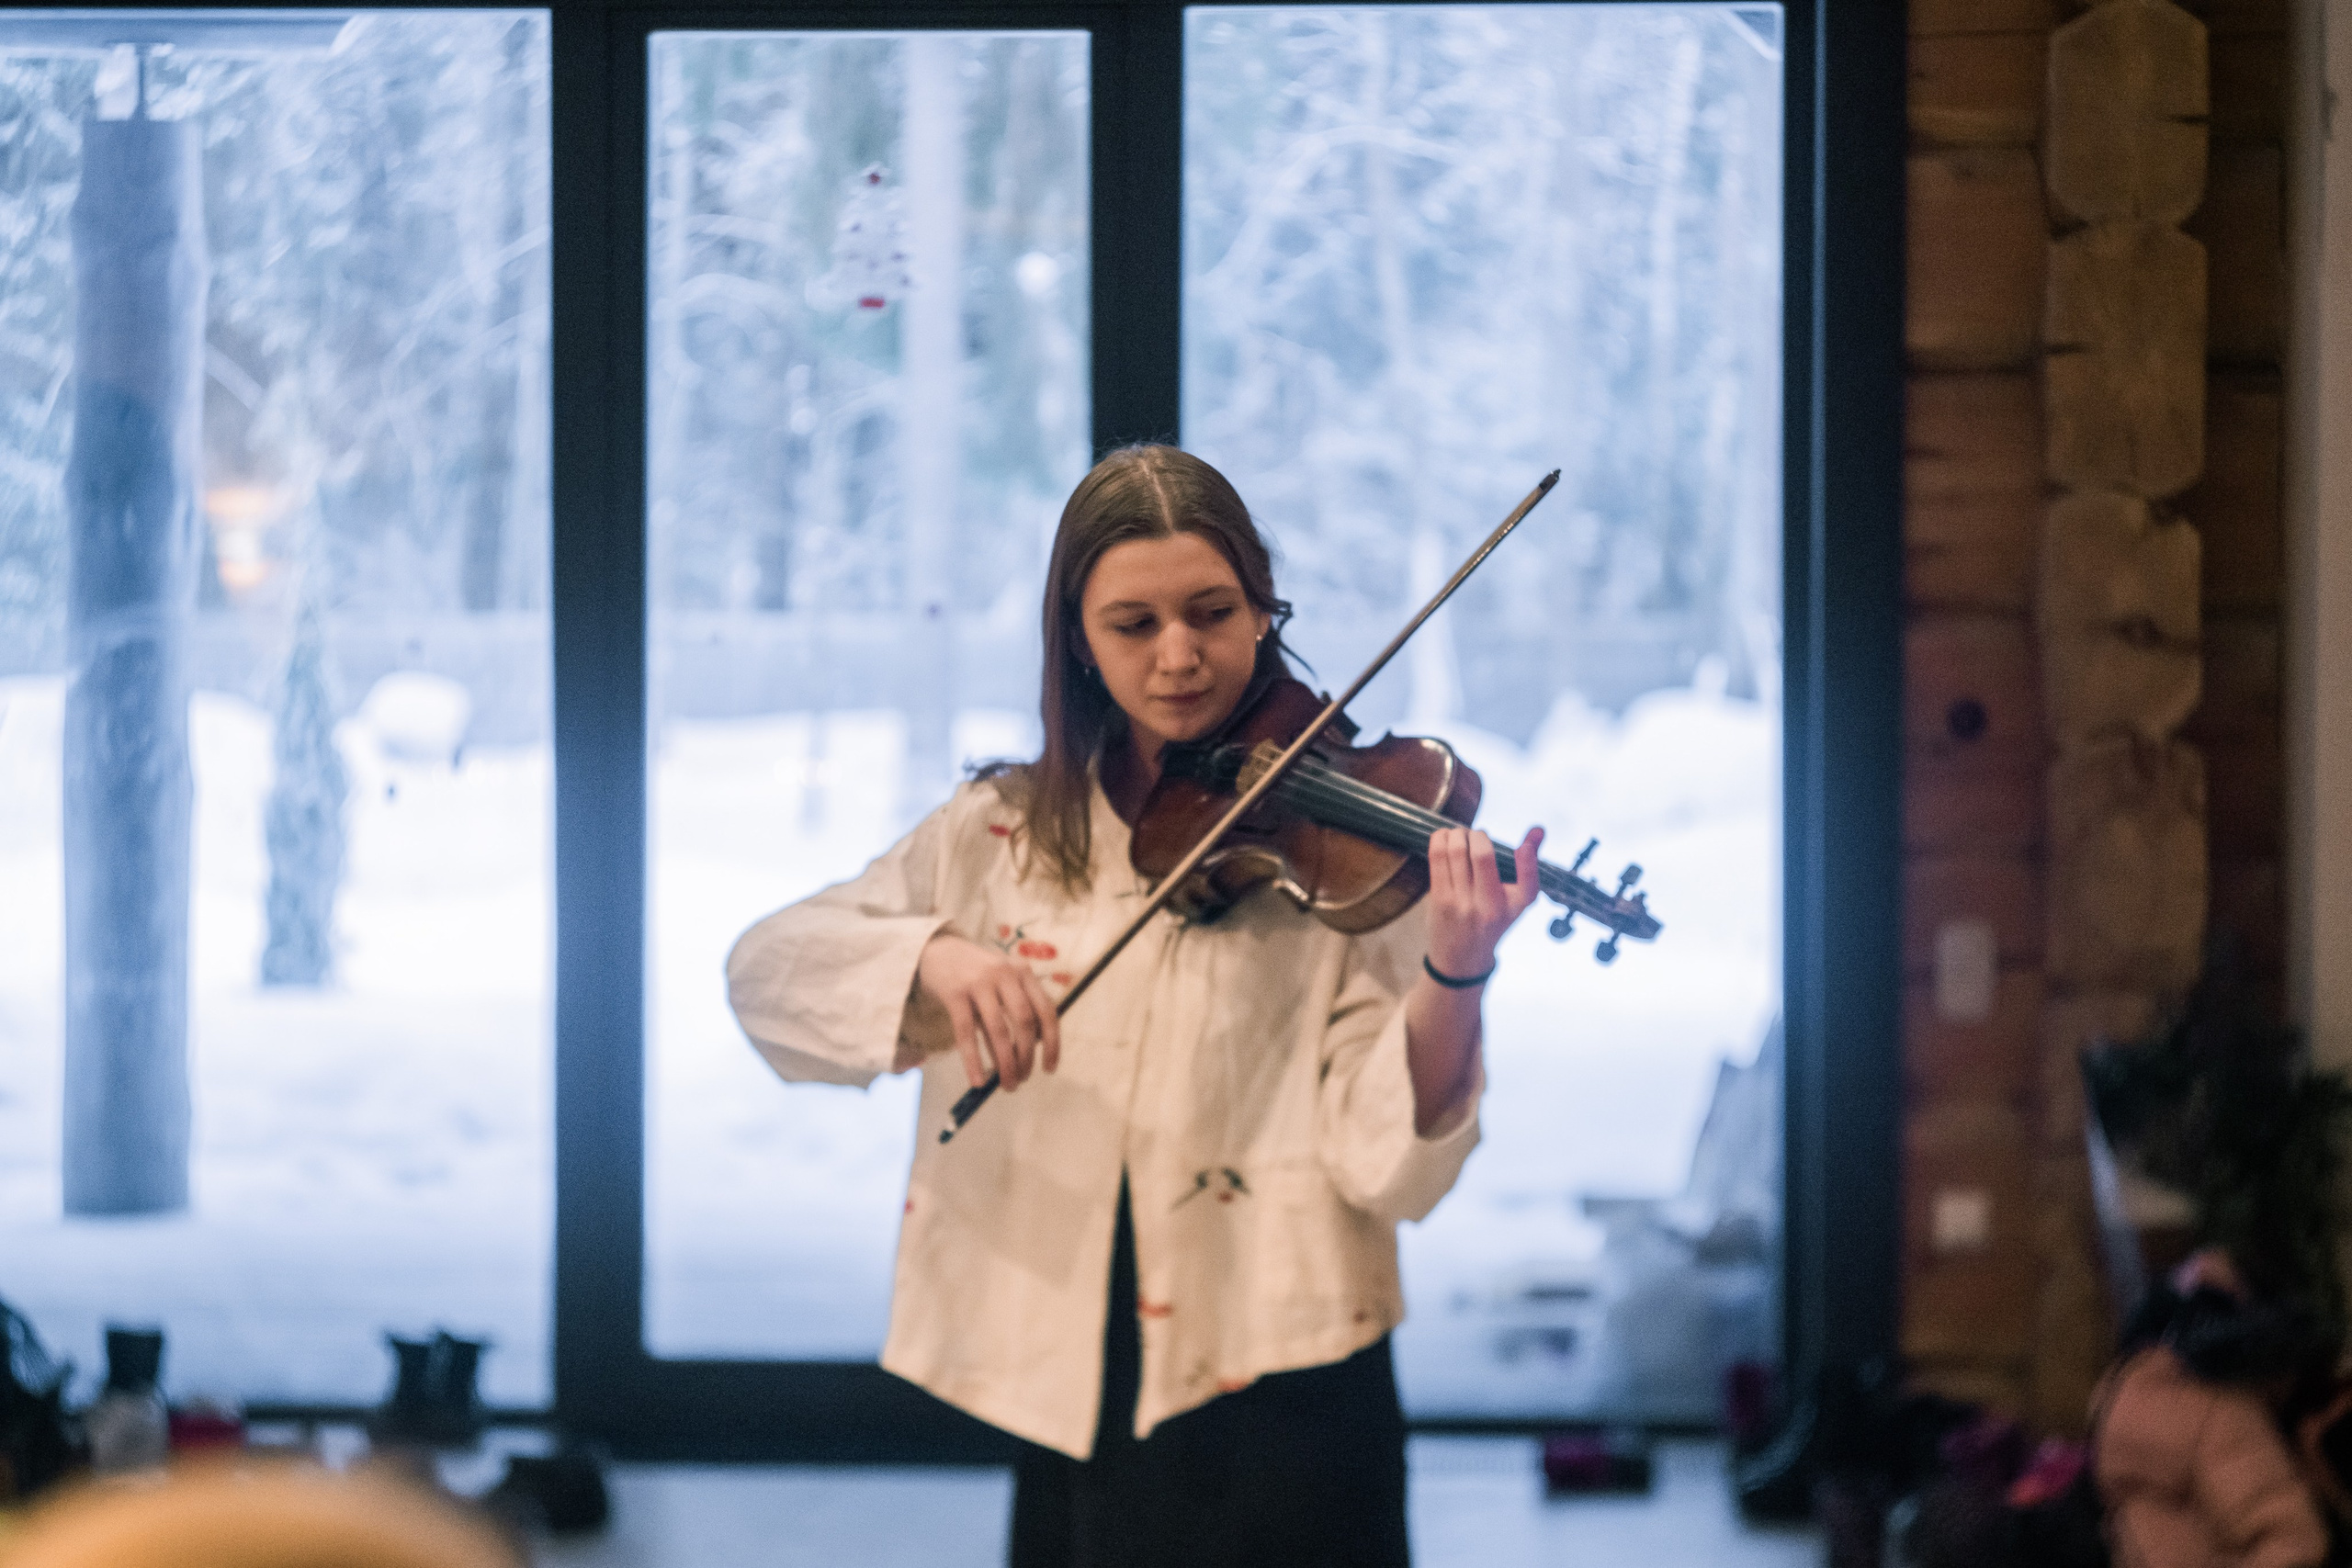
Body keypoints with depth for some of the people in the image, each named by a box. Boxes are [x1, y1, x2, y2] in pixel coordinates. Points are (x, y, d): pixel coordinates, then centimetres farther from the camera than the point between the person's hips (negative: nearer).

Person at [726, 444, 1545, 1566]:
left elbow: (1387, 1165, -13)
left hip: (1275, 1401, -3)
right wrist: (931, 957, -21)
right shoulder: (1001, 835, 6)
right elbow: (762, 968, -2)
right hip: (1063, 1410, 3)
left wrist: (1454, 976, -31)